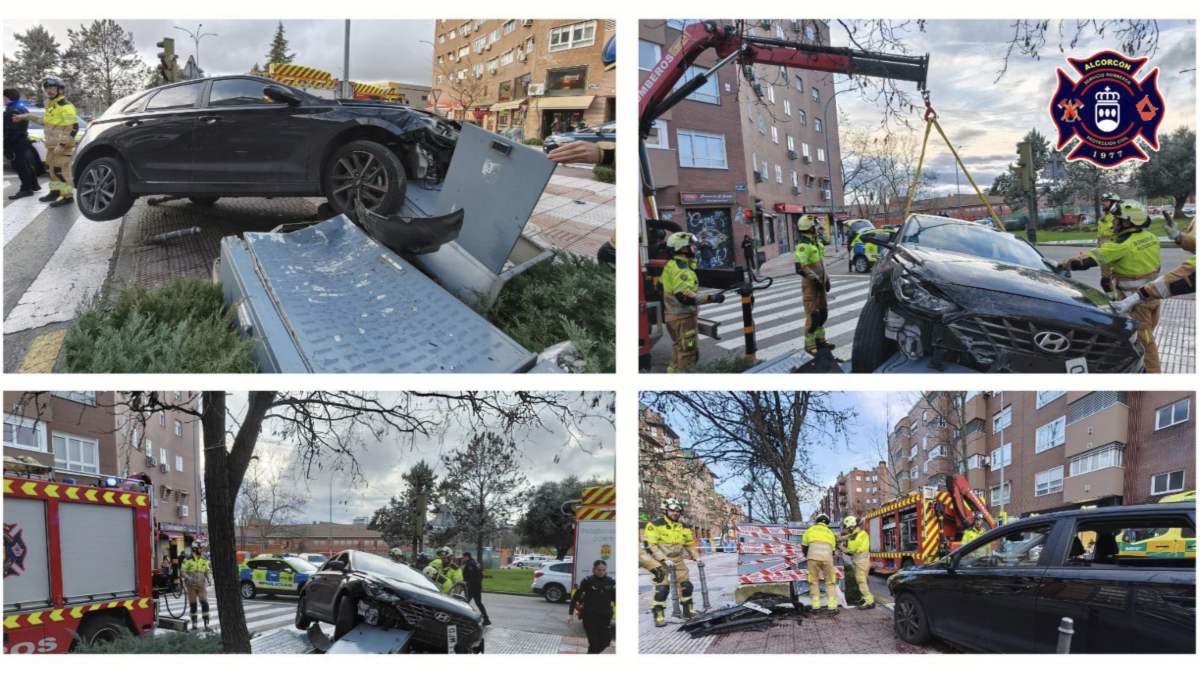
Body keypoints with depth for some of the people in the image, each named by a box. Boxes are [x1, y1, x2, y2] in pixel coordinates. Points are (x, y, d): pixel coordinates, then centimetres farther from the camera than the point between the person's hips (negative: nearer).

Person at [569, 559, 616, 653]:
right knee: (594, 643, -6)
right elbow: (576, 597, -4)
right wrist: (571, 613, -7)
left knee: (606, 641, 7)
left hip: (605, 616, 4)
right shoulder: (588, 581, -7)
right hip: (589, 616, -4)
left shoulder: (610, 582, 2)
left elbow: (615, 599, 8)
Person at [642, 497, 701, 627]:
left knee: (686, 585, 6)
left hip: (677, 560, 6)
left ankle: (688, 612, 21)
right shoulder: (655, 525, -13)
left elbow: (690, 543, 17)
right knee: (662, 588, -12)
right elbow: (650, 545, -17)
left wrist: (697, 557, 5)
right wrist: (664, 560, -23)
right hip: (660, 561, -6)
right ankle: (658, 616, -4)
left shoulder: (683, 527, 7)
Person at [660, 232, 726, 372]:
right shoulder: (679, 269, -19)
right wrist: (710, 298, -28)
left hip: (677, 317, 10)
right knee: (686, 356, -6)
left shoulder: (673, 266, 14)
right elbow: (684, 296, -29)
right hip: (682, 319, -10)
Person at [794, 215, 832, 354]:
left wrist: (825, 278, 19)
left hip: (819, 282, 9)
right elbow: (801, 268, -25)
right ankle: (810, 345, 2)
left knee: (822, 312, 18)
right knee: (812, 315, -6)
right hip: (810, 285, -9)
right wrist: (816, 279, -21)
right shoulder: (803, 245, -19)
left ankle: (820, 340, 31)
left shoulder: (816, 241, 11)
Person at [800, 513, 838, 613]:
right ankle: (832, 607, 5)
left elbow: (804, 546, 26)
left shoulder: (810, 530, 22)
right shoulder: (830, 533, 27)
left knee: (813, 581, 13)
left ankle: (816, 606, 11)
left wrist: (807, 556, 45)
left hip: (813, 556, -1)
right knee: (830, 582, 13)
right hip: (827, 558, 1)